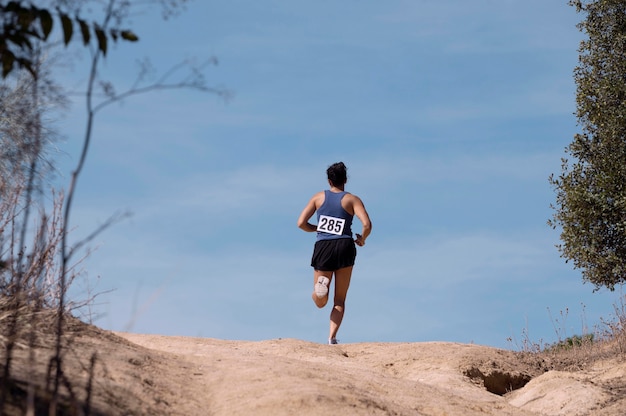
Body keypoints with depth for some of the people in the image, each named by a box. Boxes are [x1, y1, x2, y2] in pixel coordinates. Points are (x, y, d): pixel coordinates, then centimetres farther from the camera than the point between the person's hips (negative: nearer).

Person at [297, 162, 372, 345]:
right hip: (344, 247, -1)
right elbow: (367, 224, -10)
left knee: (320, 302, 9)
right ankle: (332, 337, -9)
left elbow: (301, 223, 5)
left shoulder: (319, 197, 11)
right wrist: (362, 239, 10)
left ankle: (321, 284, -25)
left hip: (322, 247, 1)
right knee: (339, 301, 9)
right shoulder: (352, 199, 5)